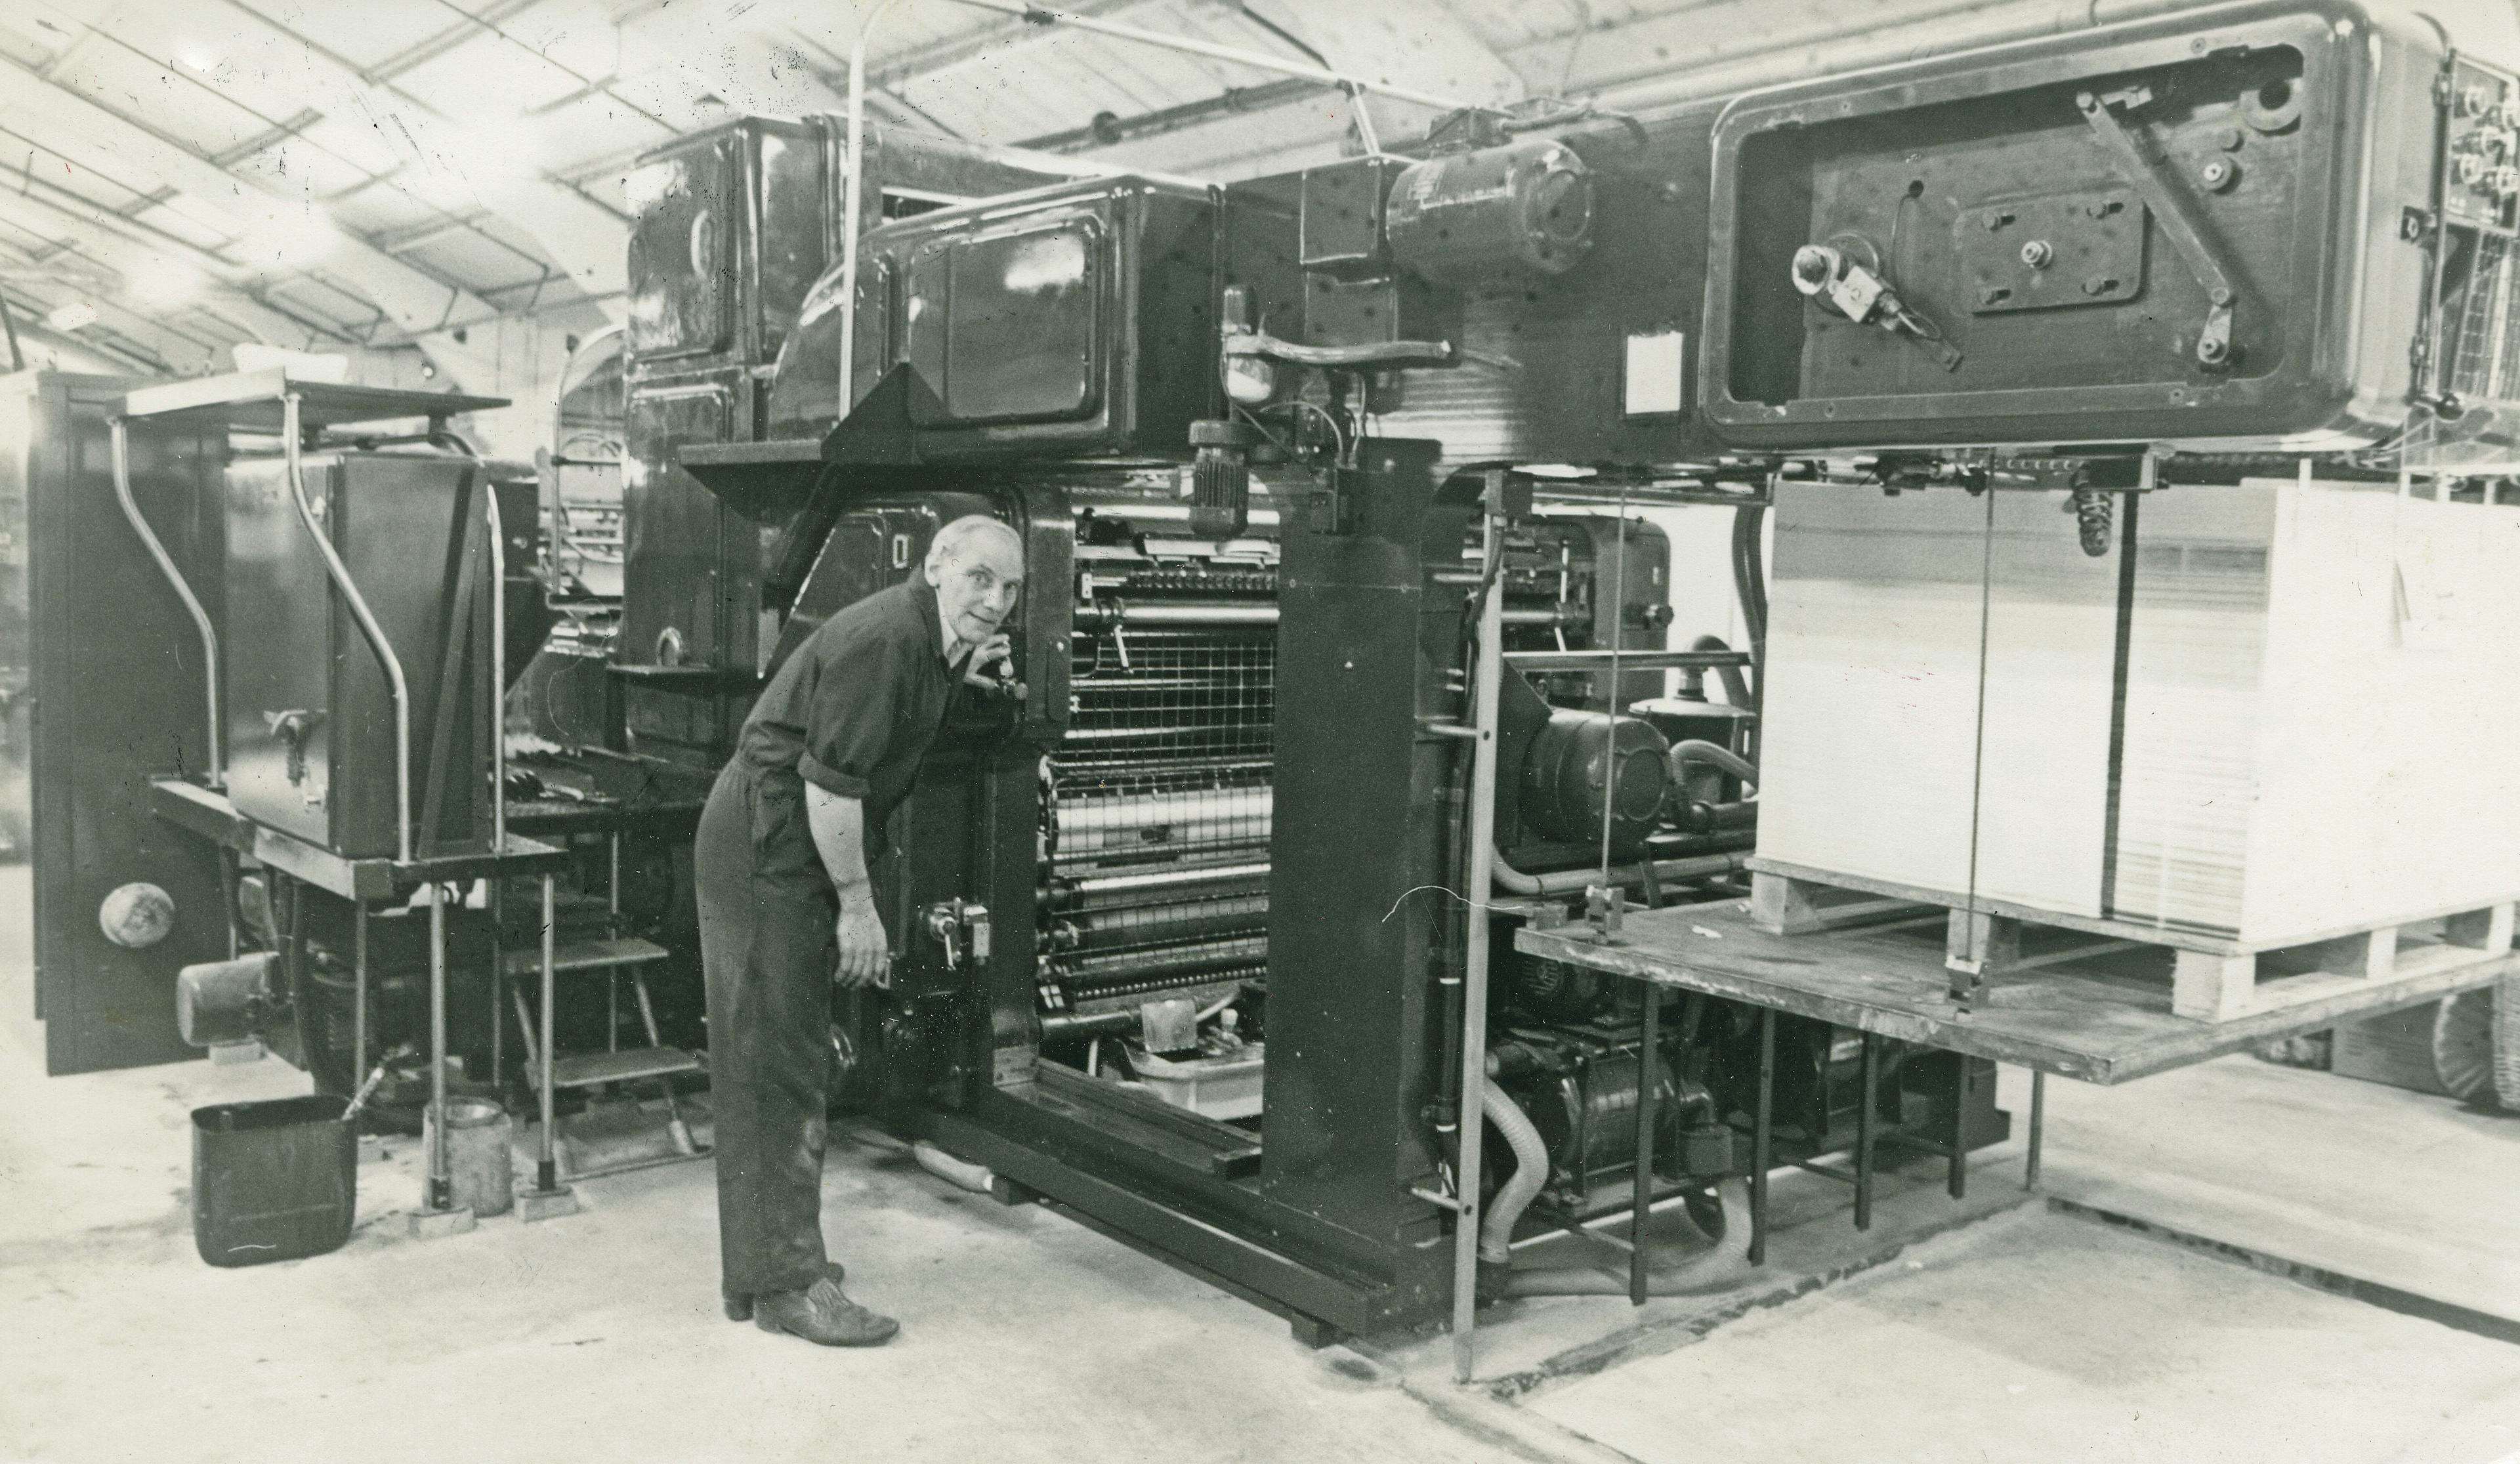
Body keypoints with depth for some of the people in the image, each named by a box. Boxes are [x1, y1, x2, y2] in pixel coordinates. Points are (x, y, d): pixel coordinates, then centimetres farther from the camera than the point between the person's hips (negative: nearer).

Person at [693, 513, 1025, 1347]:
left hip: (792, 854, 11)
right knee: (778, 1067, -6)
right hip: (765, 852, -10)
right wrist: (857, 903, -17)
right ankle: (785, 1286, 1)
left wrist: (960, 678, 6)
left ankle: (767, 1259, 28)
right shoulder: (885, 638, -22)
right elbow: (831, 783, -24)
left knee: (787, 1064, 16)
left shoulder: (933, 644, 9)